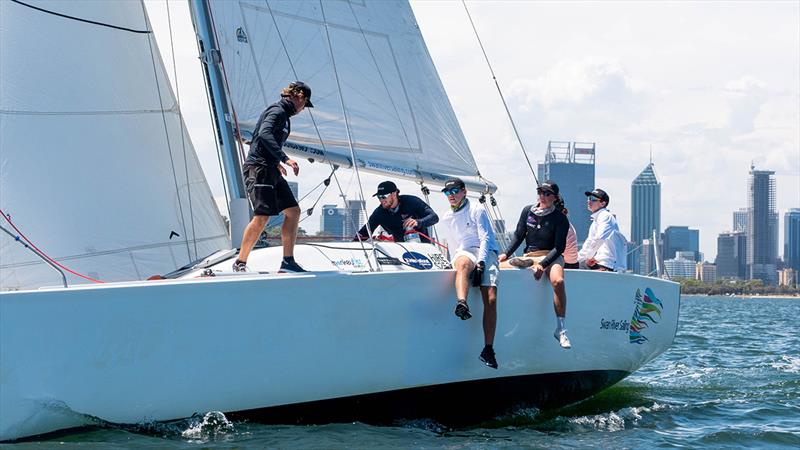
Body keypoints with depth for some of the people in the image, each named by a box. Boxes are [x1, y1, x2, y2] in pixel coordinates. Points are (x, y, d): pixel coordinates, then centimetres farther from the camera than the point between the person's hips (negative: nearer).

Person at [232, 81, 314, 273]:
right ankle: (240, 263, -13)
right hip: (259, 167, -10)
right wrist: (284, 158, -31)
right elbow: (264, 134, -26)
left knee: (293, 211, 4)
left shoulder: (284, 115, 22)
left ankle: (288, 261, 4)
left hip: (271, 170, 10)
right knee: (262, 216, -17)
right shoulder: (277, 111, -9)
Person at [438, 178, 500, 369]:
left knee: (491, 299, -20)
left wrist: (481, 263, -15)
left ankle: (488, 349, -20)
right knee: (463, 263, -40)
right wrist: (455, 263, 18)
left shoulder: (477, 210, 6)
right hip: (465, 252, 2)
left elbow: (485, 238, -3)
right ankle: (461, 304, -67)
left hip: (487, 253, -2)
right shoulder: (446, 219, 22)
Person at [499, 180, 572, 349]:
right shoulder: (528, 211, 6)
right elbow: (519, 236, 15)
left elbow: (559, 248, -11)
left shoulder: (560, 218, -6)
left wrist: (542, 265, -23)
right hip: (529, 257, 5)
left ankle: (561, 329, -34)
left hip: (551, 256, -5)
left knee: (558, 281, -35)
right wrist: (506, 254, 1)